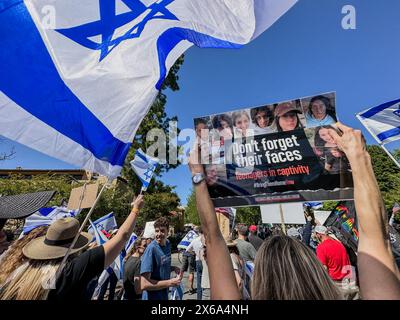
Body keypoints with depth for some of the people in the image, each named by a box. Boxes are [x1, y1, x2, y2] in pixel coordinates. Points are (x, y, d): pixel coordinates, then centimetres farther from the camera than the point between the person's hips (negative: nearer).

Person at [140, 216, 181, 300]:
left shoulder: (168, 244, -4)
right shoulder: (151, 249, -25)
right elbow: (144, 284, -26)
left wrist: (173, 268, -7)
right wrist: (170, 282, -20)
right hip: (152, 297, -7)